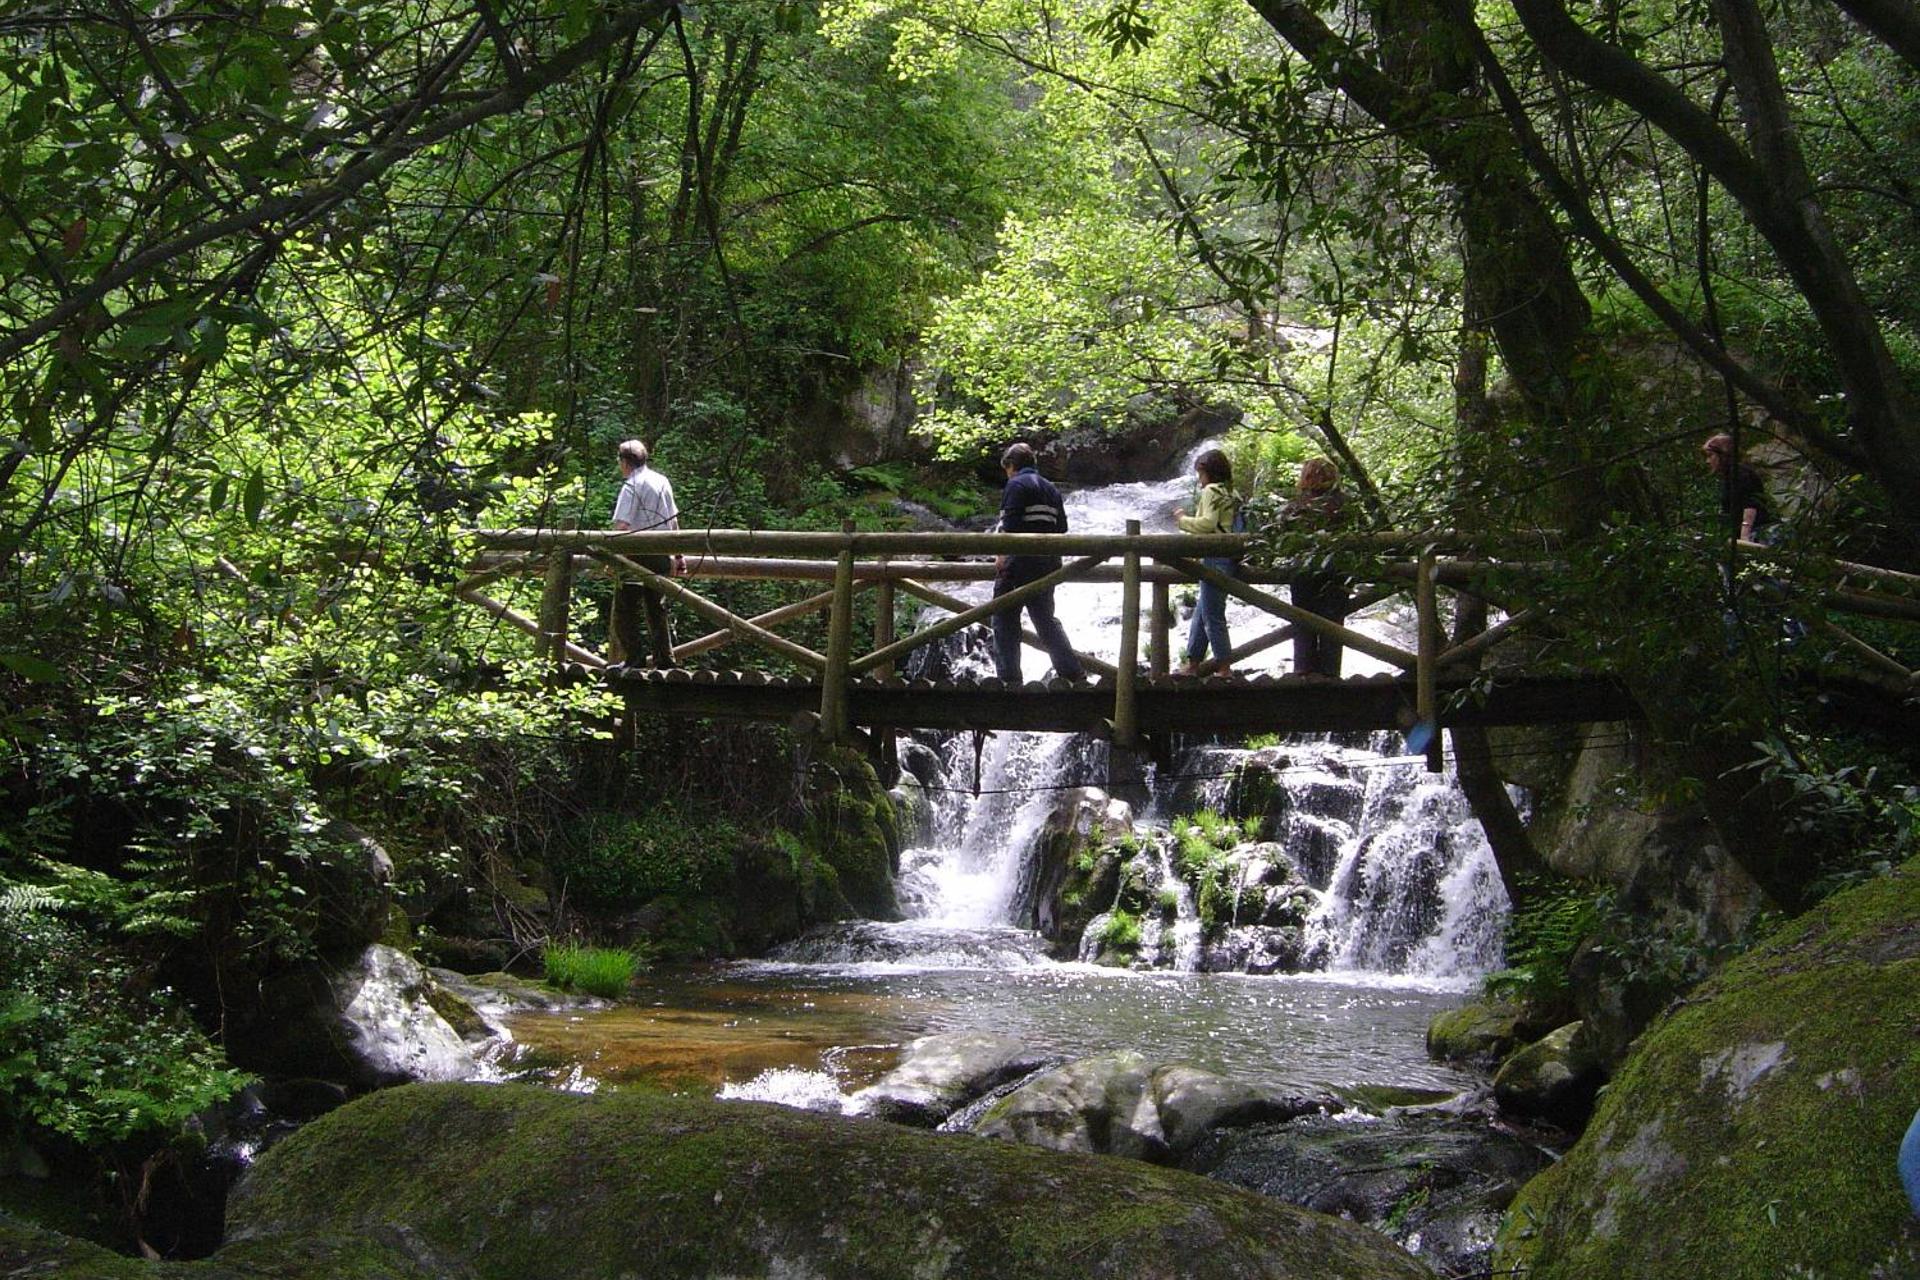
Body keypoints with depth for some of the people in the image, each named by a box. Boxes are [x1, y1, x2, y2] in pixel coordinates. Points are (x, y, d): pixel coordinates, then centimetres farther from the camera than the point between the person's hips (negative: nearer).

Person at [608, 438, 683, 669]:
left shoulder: (632, 486, -10)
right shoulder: (663, 481, 12)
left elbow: (622, 525, -18)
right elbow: (674, 521, 18)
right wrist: (678, 555, 24)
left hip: (638, 554, -7)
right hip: (662, 555, 7)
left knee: (625, 609, -1)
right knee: (657, 609, 13)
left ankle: (631, 659, -7)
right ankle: (665, 660, 12)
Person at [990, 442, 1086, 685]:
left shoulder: (1017, 485, -6)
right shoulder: (1050, 488, 18)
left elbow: (1010, 524, -16)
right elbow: (1061, 526, 16)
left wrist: (1001, 555, -13)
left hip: (1020, 558, -8)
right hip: (1048, 560, 8)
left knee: (1005, 619, -1)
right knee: (1045, 617, 13)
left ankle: (1009, 676, -6)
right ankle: (1073, 671, 5)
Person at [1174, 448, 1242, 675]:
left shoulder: (1211, 491, -9)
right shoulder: (1231, 493, 17)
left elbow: (1208, 523, -19)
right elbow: (1219, 524, 14)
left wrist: (1183, 520, -5)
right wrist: (1189, 519, 17)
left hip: (1215, 558, -10)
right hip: (1230, 556, 10)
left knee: (1213, 616, -5)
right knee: (1201, 614, 14)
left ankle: (1223, 667, -4)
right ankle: (1192, 664, 18)